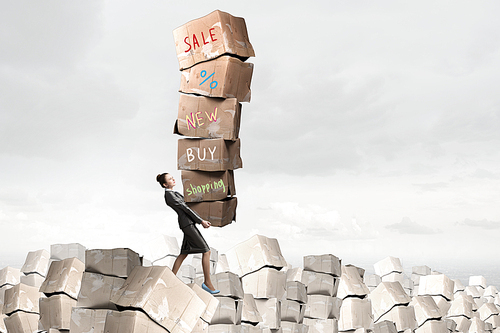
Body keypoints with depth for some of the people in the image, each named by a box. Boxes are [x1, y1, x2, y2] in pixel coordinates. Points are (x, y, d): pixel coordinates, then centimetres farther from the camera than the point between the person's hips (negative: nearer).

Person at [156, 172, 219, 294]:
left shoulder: (173, 192, 16)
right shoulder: (169, 195, -14)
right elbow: (184, 208, -15)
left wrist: (201, 220, 18)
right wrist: (201, 221, -13)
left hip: (189, 223, 10)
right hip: (187, 223, -10)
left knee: (184, 253, 14)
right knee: (206, 251, -7)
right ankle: (207, 282, -2)